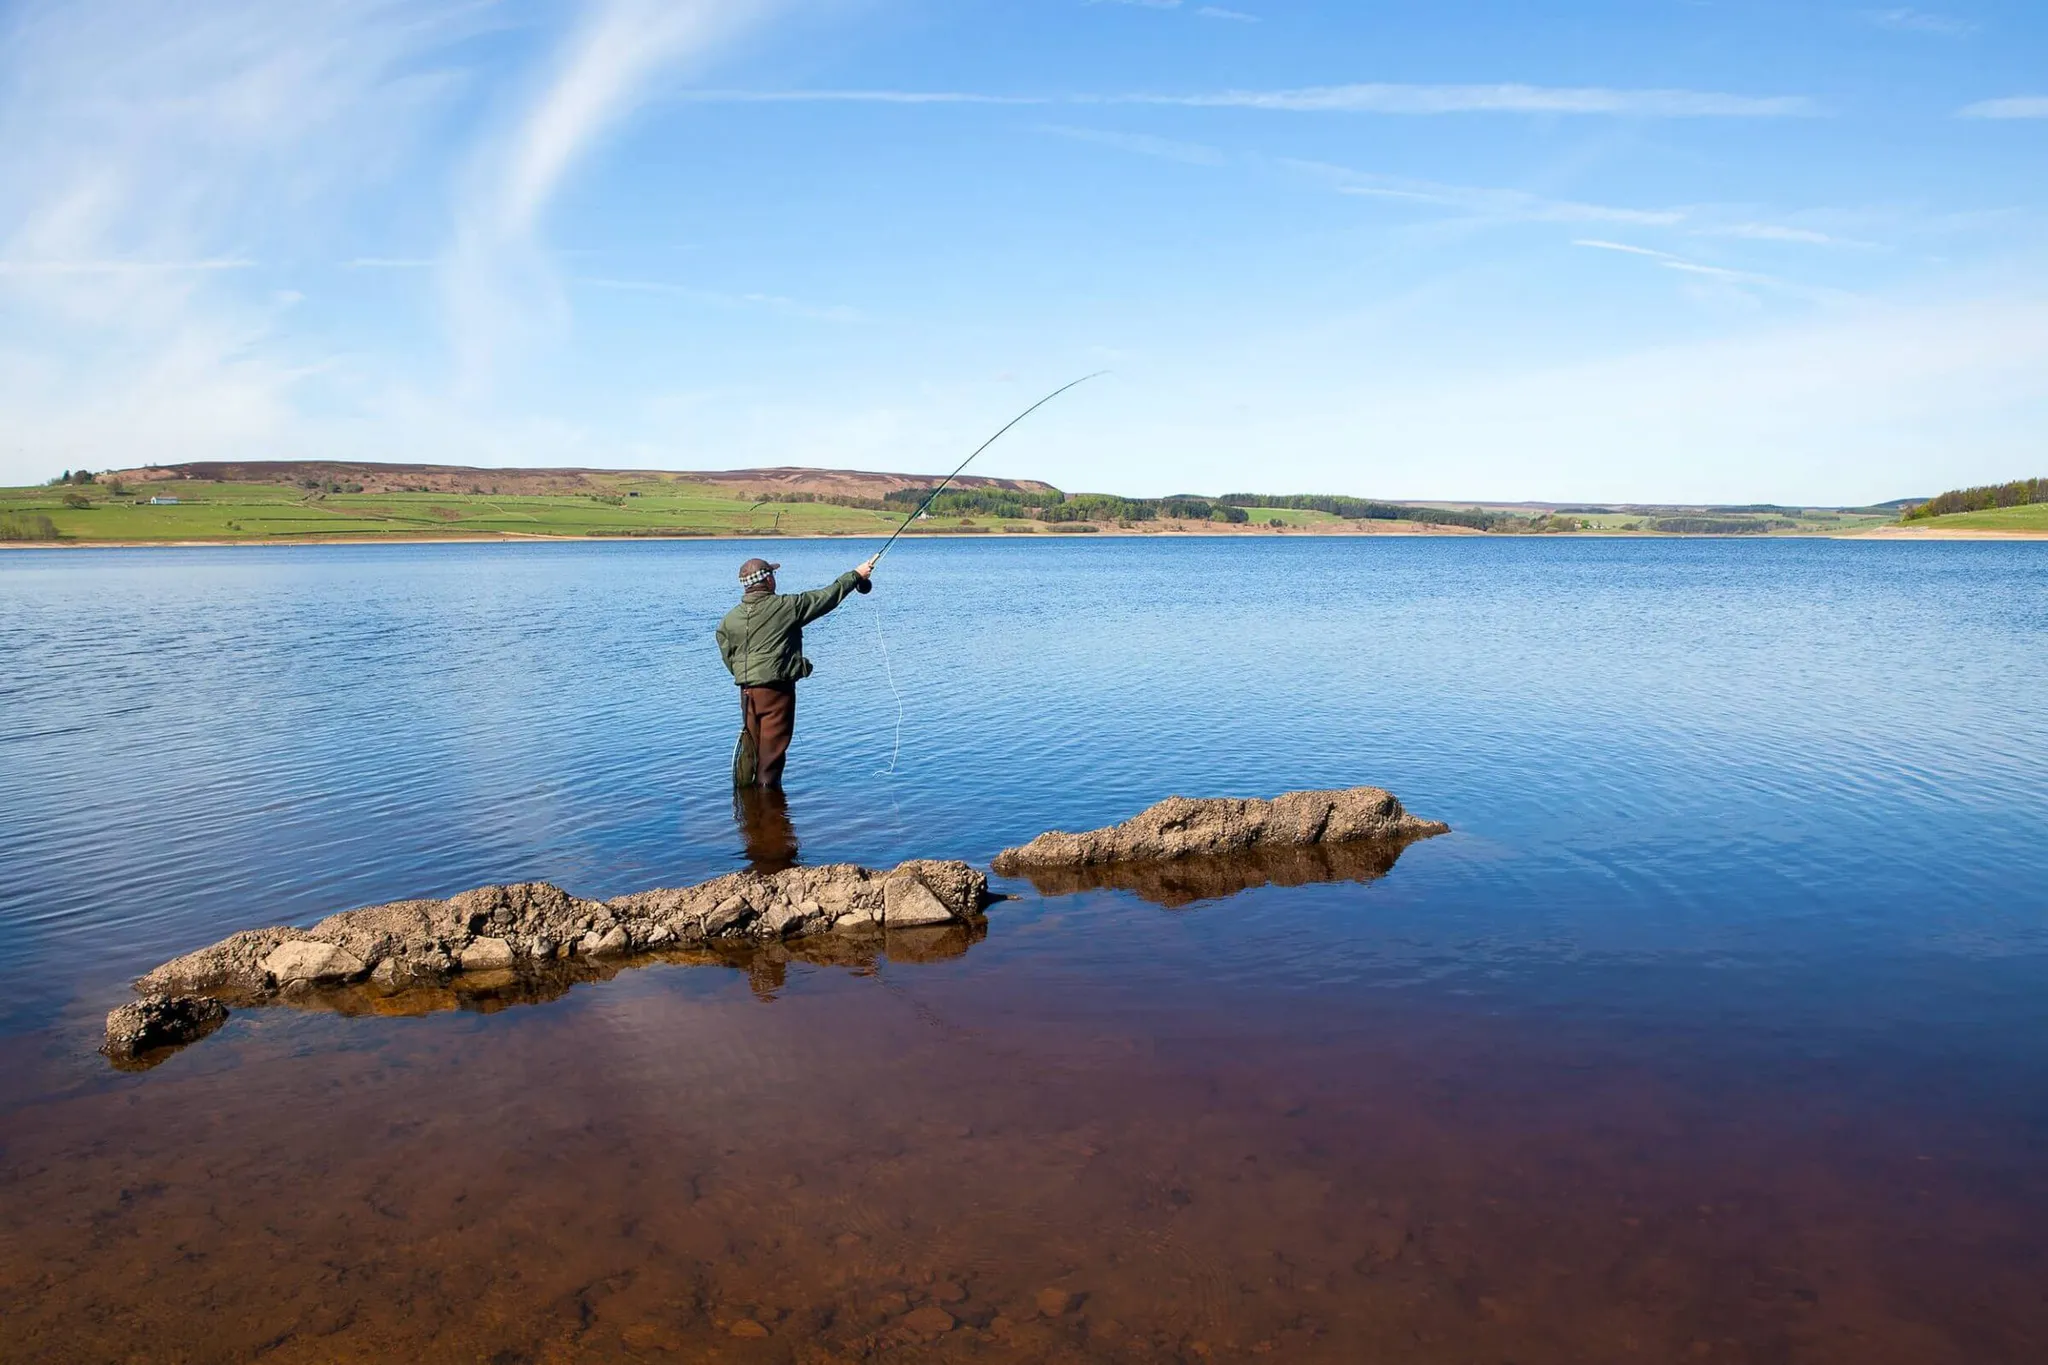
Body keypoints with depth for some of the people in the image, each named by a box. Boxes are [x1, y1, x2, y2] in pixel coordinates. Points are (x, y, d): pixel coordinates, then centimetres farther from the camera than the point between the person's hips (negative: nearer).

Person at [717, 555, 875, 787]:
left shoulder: (730, 618, 4)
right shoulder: (785, 606, -10)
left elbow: (729, 657, 10)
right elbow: (826, 597, -2)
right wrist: (856, 575, 10)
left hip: (747, 689, 6)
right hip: (776, 688, -5)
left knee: (750, 743, 16)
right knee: (773, 746, 2)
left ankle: (744, 787, 21)